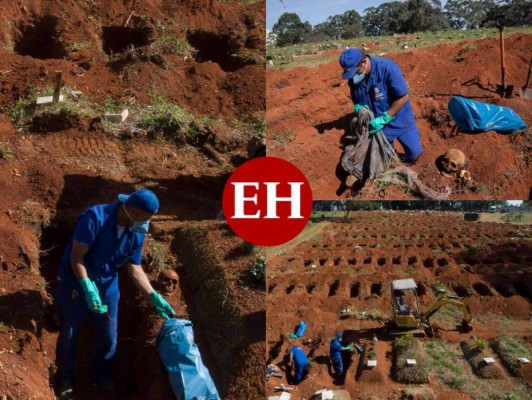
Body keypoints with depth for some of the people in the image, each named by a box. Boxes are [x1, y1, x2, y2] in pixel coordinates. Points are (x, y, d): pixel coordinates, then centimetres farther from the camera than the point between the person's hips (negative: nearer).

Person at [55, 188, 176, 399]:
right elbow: (76, 257, -26)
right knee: (68, 335, 10)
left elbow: (135, 269, -2)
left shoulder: (136, 233, -10)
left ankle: (101, 375, 39)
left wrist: (154, 296, -8)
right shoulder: (95, 218, -29)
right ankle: (66, 379, 33)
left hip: (107, 286, 5)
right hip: (74, 283, -5)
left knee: (109, 336, 14)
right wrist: (87, 287, -34)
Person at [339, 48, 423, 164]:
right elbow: (356, 100, 6)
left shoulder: (387, 67, -27)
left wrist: (384, 119, -27)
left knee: (414, 151, 4)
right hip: (376, 123, 4)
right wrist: (358, 107, -19)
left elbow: (403, 97, -25)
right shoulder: (353, 79, -11)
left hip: (399, 120, -3)